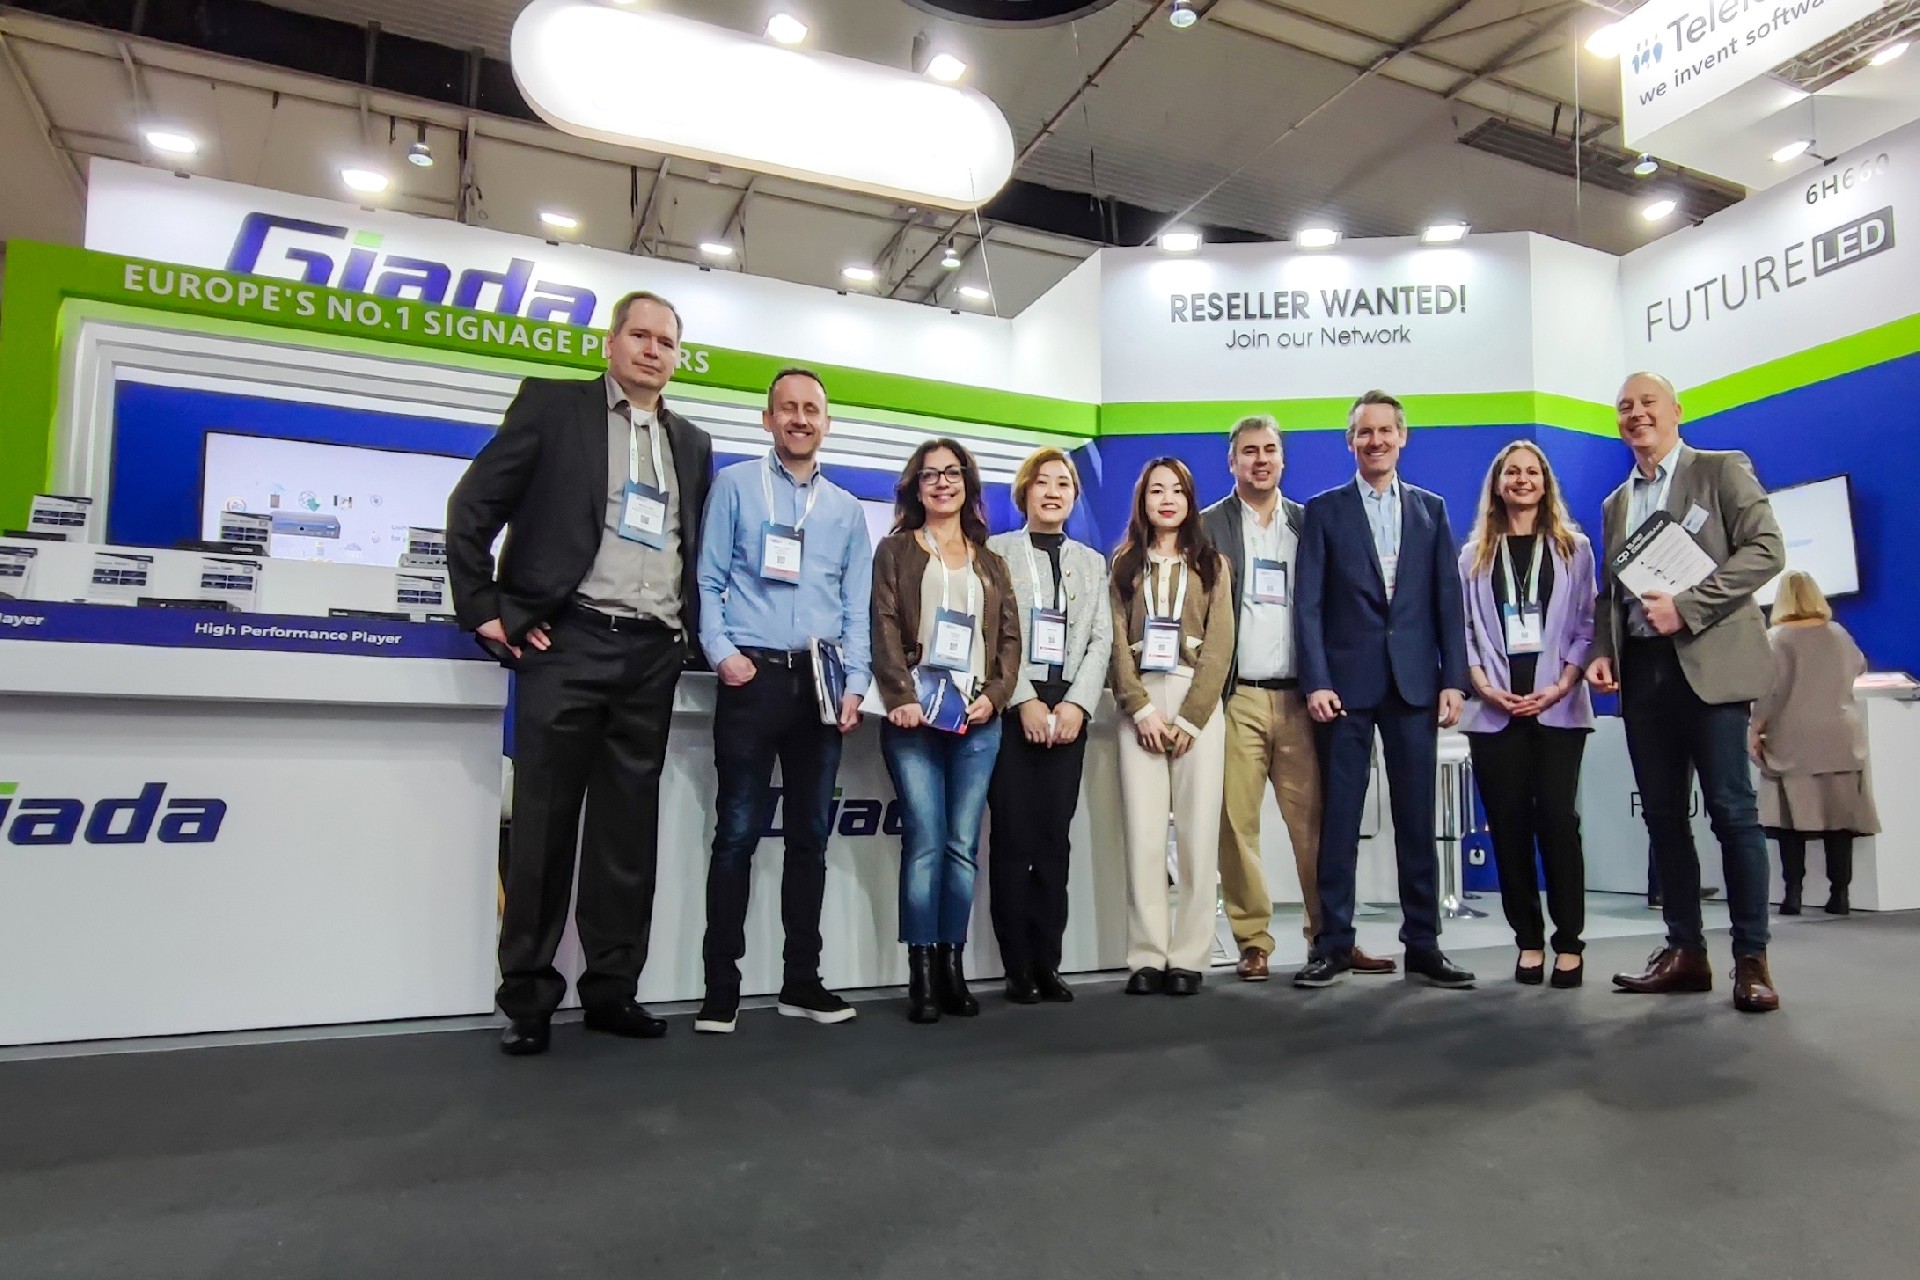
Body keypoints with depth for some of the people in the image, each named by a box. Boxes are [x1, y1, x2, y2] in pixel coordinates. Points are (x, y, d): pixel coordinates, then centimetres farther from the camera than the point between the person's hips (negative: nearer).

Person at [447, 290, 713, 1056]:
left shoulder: (692, 444, 18)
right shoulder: (553, 404, 5)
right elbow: (473, 505, 2)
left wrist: (692, 626, 7)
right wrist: (482, 608, -4)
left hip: (651, 655, 4)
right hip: (569, 643, -4)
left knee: (628, 829, 7)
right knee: (544, 824, 1)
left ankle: (612, 988, 17)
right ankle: (527, 997, 12)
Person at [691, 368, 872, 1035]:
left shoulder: (847, 509, 15)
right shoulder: (734, 485, 6)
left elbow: (857, 607, 12)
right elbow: (709, 581, 1)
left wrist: (855, 684, 2)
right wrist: (722, 652, -12)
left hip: (820, 682, 4)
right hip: (753, 677, -3)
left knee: (810, 836, 7)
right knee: (738, 833, -3)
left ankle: (802, 980, 17)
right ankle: (721, 986, 6)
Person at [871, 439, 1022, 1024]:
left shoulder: (991, 563, 20)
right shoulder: (895, 551, 11)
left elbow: (1010, 637, 13)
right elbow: (885, 629, -1)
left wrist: (994, 694, -4)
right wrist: (902, 697, -14)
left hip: (978, 717, 3)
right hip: (915, 714, -2)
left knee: (964, 844, 1)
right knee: (926, 841, -8)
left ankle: (954, 967, 9)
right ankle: (921, 975, -1)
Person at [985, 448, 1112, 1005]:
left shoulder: (1093, 562, 17)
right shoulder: (996, 551, 6)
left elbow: (1101, 639, 8)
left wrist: (1076, 703, -6)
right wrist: (1026, 701, -12)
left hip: (1069, 709, 3)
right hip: (1012, 708, -3)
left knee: (1055, 838, 2)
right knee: (1012, 837, -3)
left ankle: (1047, 964, 9)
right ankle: (1018, 967, 5)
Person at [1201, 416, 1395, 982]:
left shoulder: (1308, 523, 14)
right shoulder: (1208, 526, 6)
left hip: (1298, 697, 2)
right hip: (1236, 698, -2)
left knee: (1315, 821, 3)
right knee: (1237, 823, -1)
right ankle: (1253, 943, 9)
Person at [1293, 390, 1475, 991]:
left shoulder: (1431, 509, 13)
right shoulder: (1325, 510, 6)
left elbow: (1448, 599, 9)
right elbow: (1309, 603, -1)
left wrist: (1453, 679, 0)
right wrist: (1316, 681, -10)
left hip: (1415, 682, 2)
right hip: (1347, 683, -2)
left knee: (1417, 819, 7)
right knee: (1339, 819, 1)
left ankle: (1423, 944, 16)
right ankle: (1333, 945, 9)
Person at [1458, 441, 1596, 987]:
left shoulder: (1573, 547, 10)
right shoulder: (1475, 554, 12)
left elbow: (1586, 624, 4)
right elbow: (1466, 629, 6)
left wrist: (1560, 686, -9)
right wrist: (1486, 689, -8)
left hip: (1558, 706, -1)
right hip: (1494, 708, 1)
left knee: (1557, 819, -5)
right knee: (1508, 823, 1)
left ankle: (1569, 942, 4)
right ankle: (1528, 941, 9)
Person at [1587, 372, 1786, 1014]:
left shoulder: (1722, 470, 4)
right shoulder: (1617, 502, 19)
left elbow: (1766, 549, -8)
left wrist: (1687, 608, -17)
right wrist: (1602, 651, 4)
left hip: (1708, 664, -5)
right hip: (1641, 671, 6)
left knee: (1731, 811, -5)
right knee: (1663, 815, 7)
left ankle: (1751, 958, 4)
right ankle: (1685, 950, 14)